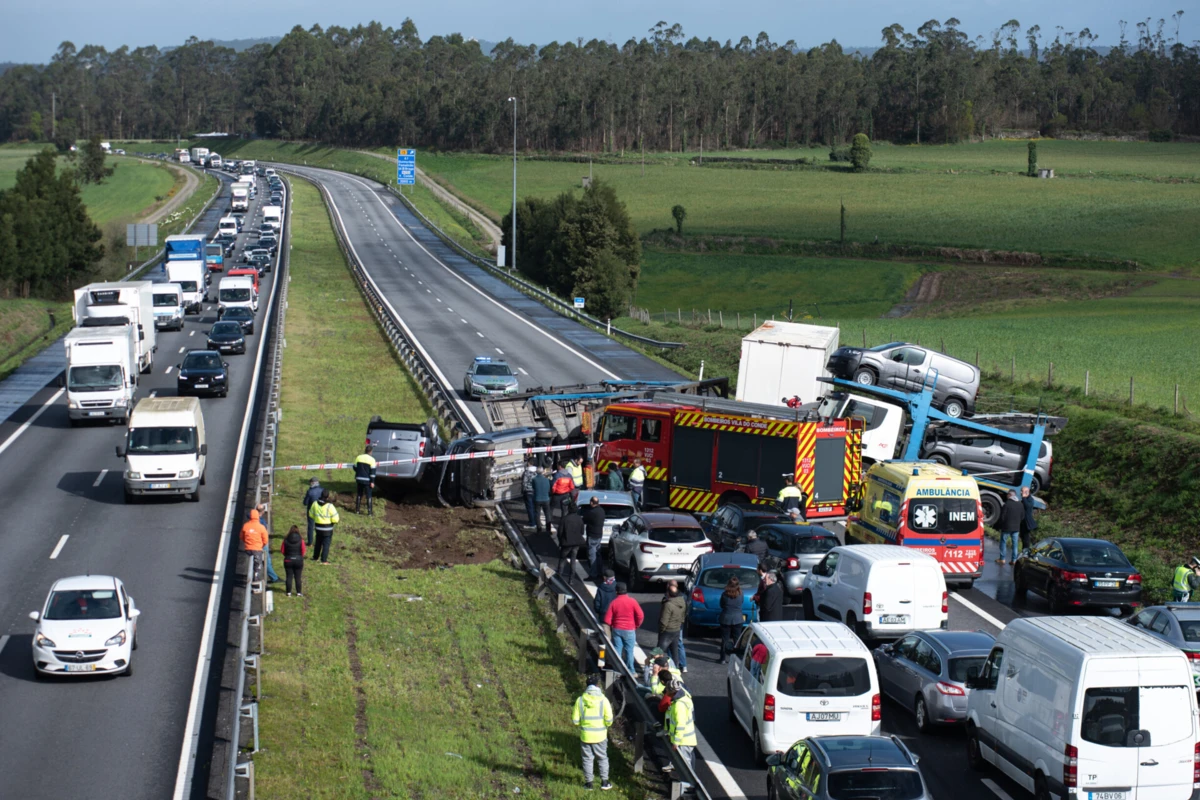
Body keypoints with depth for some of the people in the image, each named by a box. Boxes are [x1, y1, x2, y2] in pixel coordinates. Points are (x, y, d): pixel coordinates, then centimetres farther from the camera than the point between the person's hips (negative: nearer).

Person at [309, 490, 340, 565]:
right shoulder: (330, 506, -21)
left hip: (318, 527, 5)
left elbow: (311, 515, 8)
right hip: (327, 529, -5)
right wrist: (339, 519, 5)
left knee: (318, 543, 23)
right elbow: (335, 519, -18)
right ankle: (324, 560, 7)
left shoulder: (315, 504, -6)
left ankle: (315, 557, 35)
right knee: (326, 544, 6)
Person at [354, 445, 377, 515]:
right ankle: (369, 511, 2)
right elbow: (372, 471, -12)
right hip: (367, 480, -4)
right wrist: (372, 482, -9)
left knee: (359, 494, 16)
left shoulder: (358, 457, 3)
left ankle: (357, 510, 18)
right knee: (368, 495, 2)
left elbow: (355, 467, 12)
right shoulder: (371, 459, -10)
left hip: (359, 479, 4)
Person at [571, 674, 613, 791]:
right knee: (602, 758, 14)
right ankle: (604, 782, 16)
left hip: (585, 736, 1)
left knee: (587, 759, 12)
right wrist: (607, 724, 11)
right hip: (600, 736, -1)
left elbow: (575, 721, -6)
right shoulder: (603, 699, -10)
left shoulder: (580, 700, -7)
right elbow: (609, 720, -11)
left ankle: (588, 783, 16)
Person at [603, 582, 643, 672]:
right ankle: (630, 672, 8)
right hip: (629, 630, -2)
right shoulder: (632, 601, -11)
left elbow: (607, 620, -7)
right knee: (629, 651, 6)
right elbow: (640, 615, -14)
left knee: (617, 651, 9)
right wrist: (636, 625, 4)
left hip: (617, 630, 2)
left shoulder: (613, 602, -6)